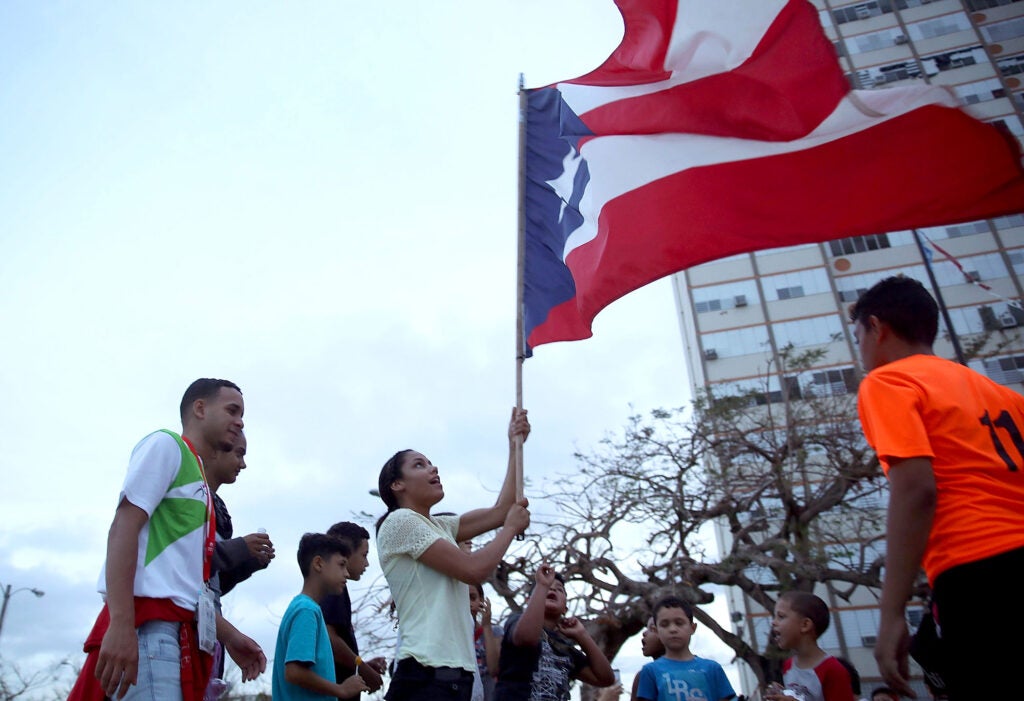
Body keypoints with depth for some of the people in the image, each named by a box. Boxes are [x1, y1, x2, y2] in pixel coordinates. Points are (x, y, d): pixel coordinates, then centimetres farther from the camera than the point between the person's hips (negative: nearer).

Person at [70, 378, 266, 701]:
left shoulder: (201, 484, 26)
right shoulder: (166, 444, 2)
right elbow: (123, 527, -11)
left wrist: (228, 635, 20)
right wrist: (121, 624, -22)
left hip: (181, 632, 9)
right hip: (149, 625, -9)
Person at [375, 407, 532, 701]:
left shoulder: (439, 527, 18)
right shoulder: (400, 521, -8)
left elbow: (499, 512, 15)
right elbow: (474, 569, -15)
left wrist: (515, 446, 14)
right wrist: (512, 527, 1)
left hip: (453, 671, 9)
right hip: (428, 673, -9)